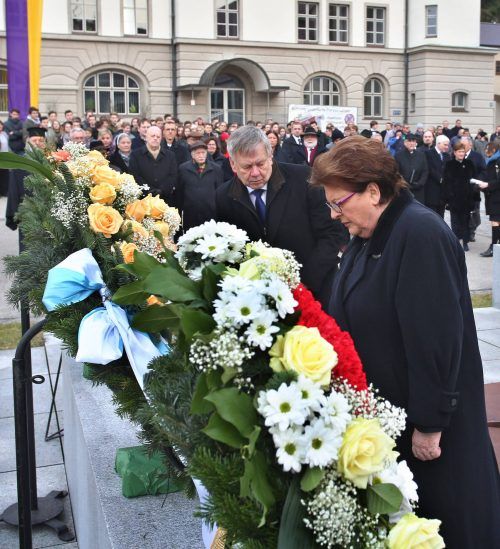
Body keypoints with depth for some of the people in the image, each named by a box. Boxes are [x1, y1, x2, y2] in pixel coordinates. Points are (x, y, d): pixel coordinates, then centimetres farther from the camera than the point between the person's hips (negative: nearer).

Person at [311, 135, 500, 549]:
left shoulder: (422, 234, -23)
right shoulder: (369, 236, 6)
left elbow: (437, 338, -26)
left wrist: (429, 423, -22)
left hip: (425, 421, -8)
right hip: (384, 410, 9)